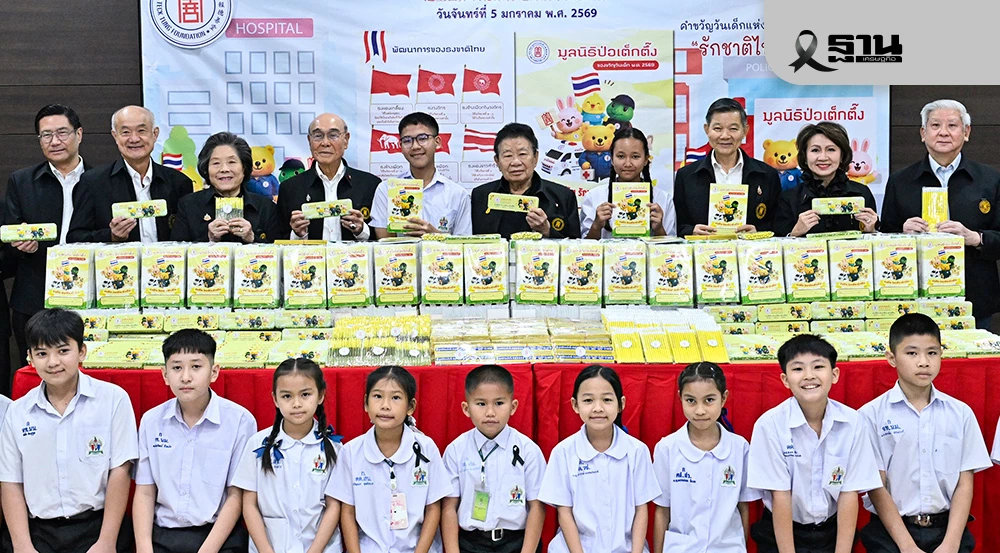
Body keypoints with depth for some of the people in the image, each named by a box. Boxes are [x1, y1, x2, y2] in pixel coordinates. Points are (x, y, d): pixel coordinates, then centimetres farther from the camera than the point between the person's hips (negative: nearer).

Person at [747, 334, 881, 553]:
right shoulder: (770, 424, -15)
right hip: (782, 534, -2)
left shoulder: (851, 422, -8)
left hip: (833, 531, 2)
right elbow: (780, 496, -12)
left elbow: (849, 494, -7)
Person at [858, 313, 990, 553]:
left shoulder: (961, 413, 6)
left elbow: (964, 484, 4)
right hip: (890, 531, -2)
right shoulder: (871, 415, -3)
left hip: (947, 528, 2)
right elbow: (877, 487, -4)